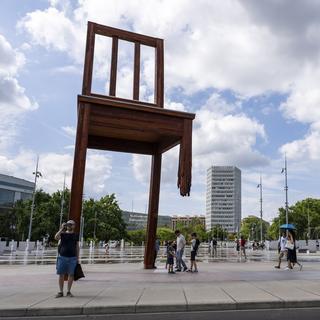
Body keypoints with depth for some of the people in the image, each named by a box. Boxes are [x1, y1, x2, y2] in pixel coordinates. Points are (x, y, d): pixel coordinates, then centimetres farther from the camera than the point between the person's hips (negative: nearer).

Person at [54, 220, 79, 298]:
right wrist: (61, 229, -15)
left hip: (72, 258, 1)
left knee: (71, 274, 1)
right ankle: (61, 292, 12)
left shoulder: (76, 235, 9)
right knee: (61, 274, 2)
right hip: (62, 257, 0)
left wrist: (77, 258, 7)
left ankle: (68, 291, 12)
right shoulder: (62, 234, 5)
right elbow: (56, 237, -16)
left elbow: (77, 247, 12)